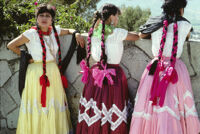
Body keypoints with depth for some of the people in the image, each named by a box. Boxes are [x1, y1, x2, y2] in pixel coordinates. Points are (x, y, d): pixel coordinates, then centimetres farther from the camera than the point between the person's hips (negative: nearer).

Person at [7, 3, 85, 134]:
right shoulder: (31, 33, -12)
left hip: (53, 72, 5)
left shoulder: (55, 30, 3)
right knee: (38, 105, 0)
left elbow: (69, 30, 23)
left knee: (54, 103, 11)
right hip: (37, 73, -5)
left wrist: (76, 34, 2)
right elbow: (11, 45, -6)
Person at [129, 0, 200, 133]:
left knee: (148, 103, 5)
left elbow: (141, 35, 24)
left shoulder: (154, 23, 6)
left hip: (156, 68, 2)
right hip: (177, 69, -2)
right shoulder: (185, 25, 2)